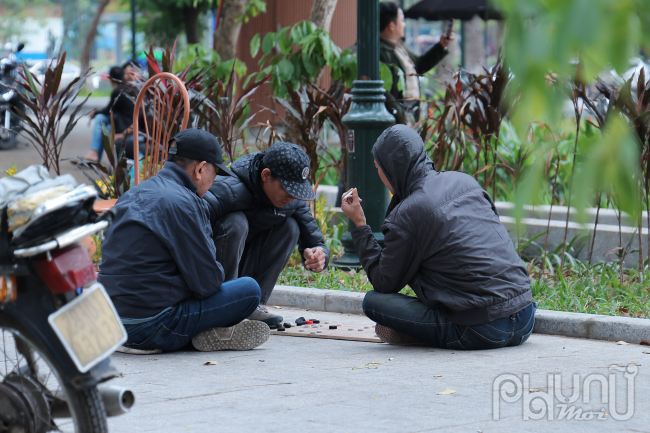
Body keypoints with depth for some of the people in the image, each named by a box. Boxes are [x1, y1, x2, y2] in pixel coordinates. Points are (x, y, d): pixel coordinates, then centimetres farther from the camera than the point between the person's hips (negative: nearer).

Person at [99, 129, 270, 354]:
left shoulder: (133, 194, 13)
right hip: (150, 324, -9)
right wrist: (217, 271, 11)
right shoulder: (181, 203, -15)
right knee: (250, 289, -5)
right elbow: (207, 283, -13)